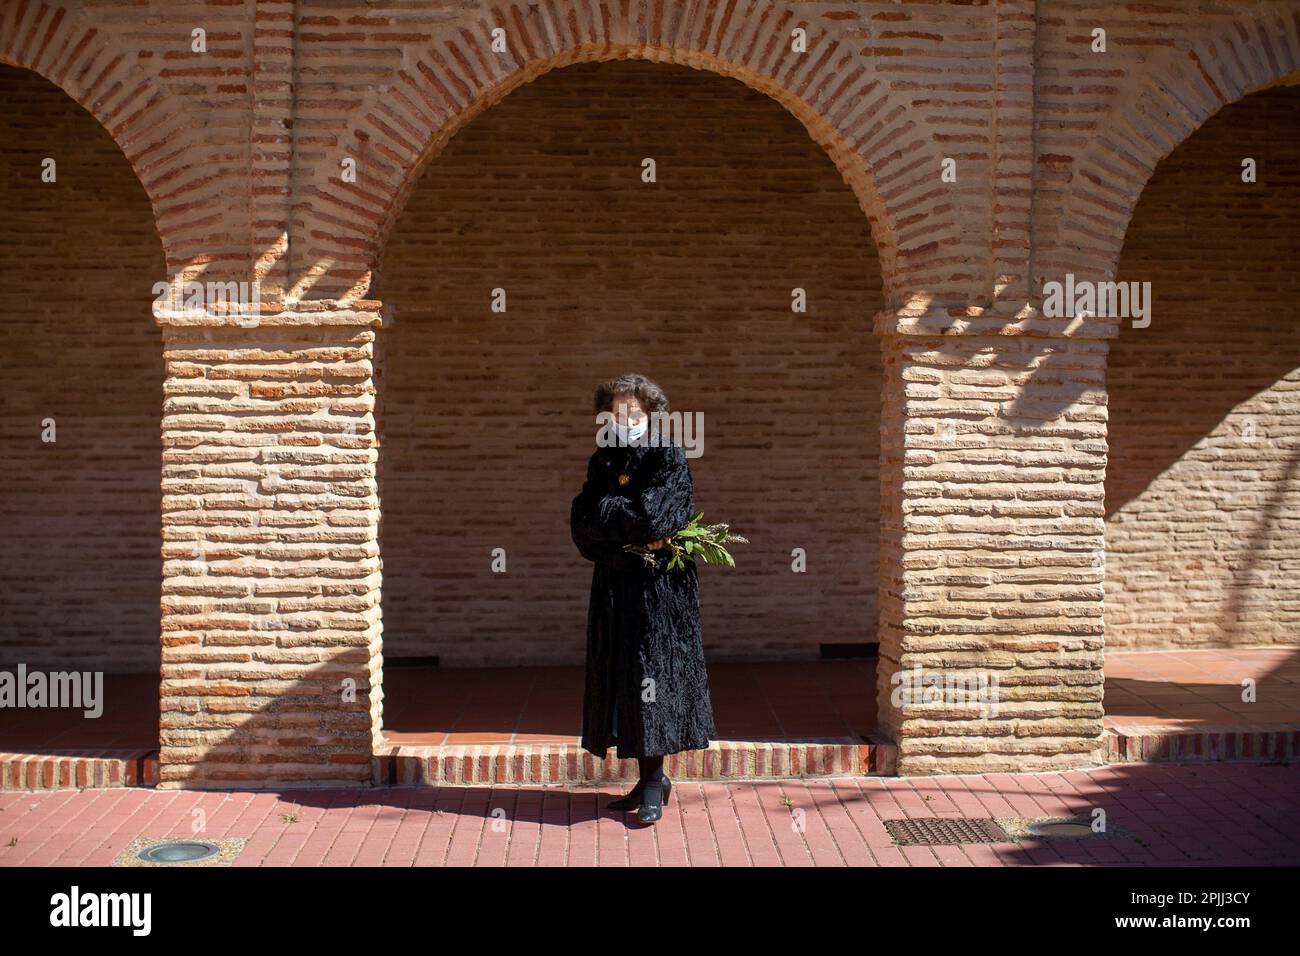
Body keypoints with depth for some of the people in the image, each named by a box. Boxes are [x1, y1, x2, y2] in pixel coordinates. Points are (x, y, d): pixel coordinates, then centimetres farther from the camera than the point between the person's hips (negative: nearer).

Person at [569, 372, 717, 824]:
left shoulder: (669, 457, -6)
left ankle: (655, 778, 4)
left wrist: (608, 517, -7)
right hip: (615, 587, 6)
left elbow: (651, 514, -20)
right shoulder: (602, 461, 11)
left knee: (653, 673, -5)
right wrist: (635, 532, -12)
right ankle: (650, 778, 16)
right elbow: (582, 525, 0)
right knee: (623, 679, 7)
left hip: (659, 587, -6)